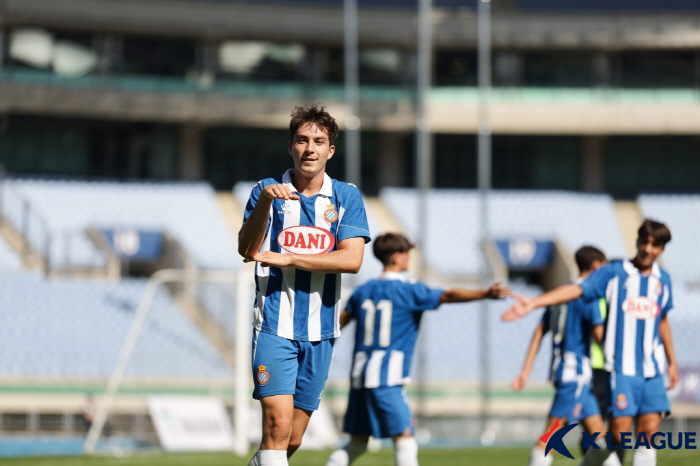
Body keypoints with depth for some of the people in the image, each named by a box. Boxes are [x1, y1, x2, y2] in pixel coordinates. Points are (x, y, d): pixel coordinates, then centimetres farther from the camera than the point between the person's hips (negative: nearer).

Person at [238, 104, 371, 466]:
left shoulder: (346, 197, 5)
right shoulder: (267, 191, 3)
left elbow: (351, 259, -8)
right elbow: (247, 250, -10)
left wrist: (286, 258, -12)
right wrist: (264, 202, -25)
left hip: (320, 331, 2)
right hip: (274, 324, -2)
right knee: (278, 422, -19)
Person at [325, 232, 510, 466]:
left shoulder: (363, 292, 15)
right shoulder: (408, 291, -5)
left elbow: (339, 322, 27)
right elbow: (448, 295, -18)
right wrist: (485, 293, -28)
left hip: (360, 376, 7)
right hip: (386, 380, -7)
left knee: (357, 442, 16)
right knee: (405, 440, -11)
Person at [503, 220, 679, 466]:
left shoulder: (663, 279, 11)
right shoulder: (614, 273, -3)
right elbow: (576, 289, -14)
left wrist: (672, 362, 27)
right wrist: (533, 302, -27)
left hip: (652, 369, 4)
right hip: (622, 367, -4)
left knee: (649, 430, -3)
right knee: (619, 432, -9)